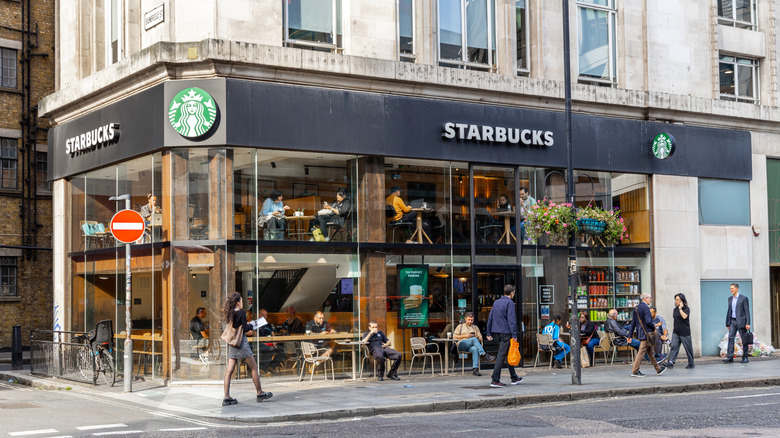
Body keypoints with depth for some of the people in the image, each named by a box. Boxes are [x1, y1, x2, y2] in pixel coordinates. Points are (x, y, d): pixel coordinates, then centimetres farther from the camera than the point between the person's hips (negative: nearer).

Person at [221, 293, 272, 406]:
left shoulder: (230, 314, 9)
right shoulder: (241, 313, -11)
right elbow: (245, 328, -16)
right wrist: (252, 325, 3)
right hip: (241, 342, -7)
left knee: (229, 370, 1)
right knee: (254, 367, 7)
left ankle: (227, 397, -3)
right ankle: (260, 393, 14)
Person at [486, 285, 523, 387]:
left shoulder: (496, 302, 13)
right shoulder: (510, 303, -10)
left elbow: (490, 317, 14)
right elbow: (512, 320, -16)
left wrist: (489, 333, 17)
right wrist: (514, 335, -16)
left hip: (497, 332, 8)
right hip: (506, 332, -8)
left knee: (508, 354, 17)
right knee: (502, 355, -7)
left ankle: (514, 378, 25)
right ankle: (495, 380, -10)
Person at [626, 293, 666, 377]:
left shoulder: (636, 308, 13)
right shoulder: (645, 307, -14)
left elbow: (633, 323, 14)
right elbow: (648, 321, -22)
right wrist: (654, 328, -3)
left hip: (640, 333, 10)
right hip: (646, 332, -10)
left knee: (650, 352, 16)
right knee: (642, 352, -7)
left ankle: (658, 369, 26)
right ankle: (634, 371, -6)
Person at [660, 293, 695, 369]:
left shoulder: (686, 309, -7)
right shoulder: (675, 309, 11)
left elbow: (684, 316, -26)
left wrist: (680, 308, -19)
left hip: (685, 333, -5)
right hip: (676, 332, 5)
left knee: (688, 348, 3)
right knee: (674, 346, -7)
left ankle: (691, 364, 15)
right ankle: (670, 362, -15)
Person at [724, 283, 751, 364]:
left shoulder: (743, 298, -4)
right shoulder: (730, 299, 13)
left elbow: (747, 311, -7)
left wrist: (748, 323, -15)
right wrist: (728, 323, 15)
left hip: (741, 321, -5)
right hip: (732, 321, 5)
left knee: (744, 340, 0)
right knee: (730, 338, -8)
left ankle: (745, 358, 7)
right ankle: (730, 357, -12)